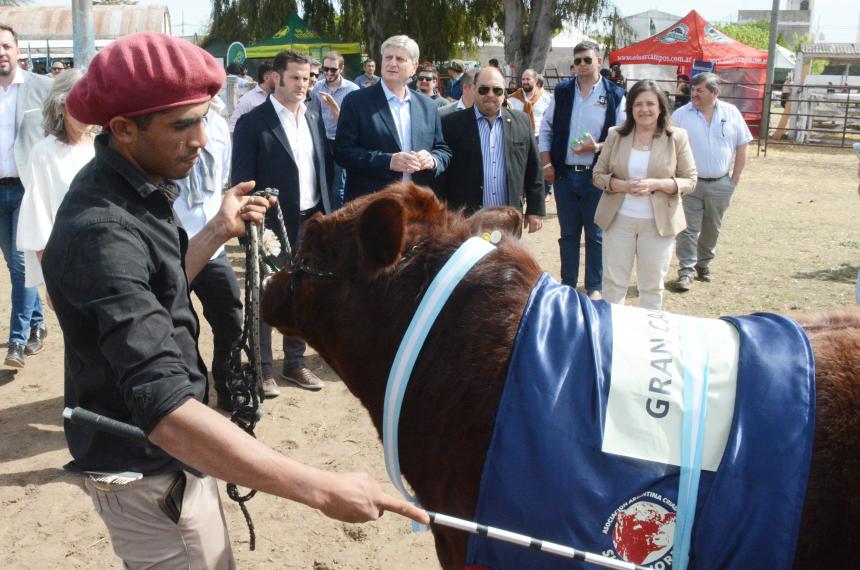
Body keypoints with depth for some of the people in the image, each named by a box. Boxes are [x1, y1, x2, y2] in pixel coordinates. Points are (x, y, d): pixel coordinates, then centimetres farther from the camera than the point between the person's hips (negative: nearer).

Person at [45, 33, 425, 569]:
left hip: (163, 450, 9)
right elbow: (164, 409, -41)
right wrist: (323, 489, -45)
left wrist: (219, 232, 2)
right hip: (147, 469, -9)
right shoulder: (101, 232, -31)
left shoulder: (130, 186, -1)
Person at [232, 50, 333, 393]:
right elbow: (242, 181, -11)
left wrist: (325, 214, 5)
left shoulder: (314, 121, 10)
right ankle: (262, 368, 18)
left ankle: (294, 362, 27)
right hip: (271, 225, -5)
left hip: (310, 223, 6)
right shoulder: (253, 123, -9)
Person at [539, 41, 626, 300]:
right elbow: (546, 128, 10)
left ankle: (594, 288, 18)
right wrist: (547, 163, 2)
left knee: (596, 235, 6)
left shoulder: (614, 95, -2)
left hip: (597, 175, -2)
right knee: (568, 234, 12)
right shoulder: (562, 92, 6)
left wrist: (597, 147, -17)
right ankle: (567, 285, 22)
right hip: (564, 174, 2)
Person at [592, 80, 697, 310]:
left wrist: (656, 184, -19)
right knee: (613, 283, 8)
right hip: (619, 219, 1)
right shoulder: (616, 135, 1)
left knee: (652, 286, 12)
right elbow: (598, 175, 3)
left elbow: (690, 180, -2)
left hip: (658, 222, -1)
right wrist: (623, 185, -17)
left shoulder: (676, 137, -3)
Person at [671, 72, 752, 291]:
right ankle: (686, 271, 1)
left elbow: (741, 148, 7)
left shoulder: (731, 113, 2)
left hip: (720, 185, 2)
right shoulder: (680, 115, -4)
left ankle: (704, 264, 31)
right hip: (690, 183, -2)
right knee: (688, 230, -4)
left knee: (711, 230, 14)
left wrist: (735, 180, 3)